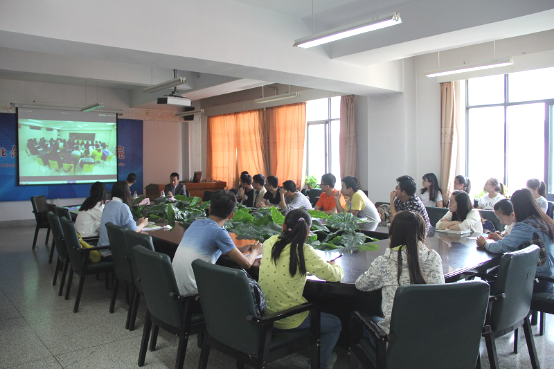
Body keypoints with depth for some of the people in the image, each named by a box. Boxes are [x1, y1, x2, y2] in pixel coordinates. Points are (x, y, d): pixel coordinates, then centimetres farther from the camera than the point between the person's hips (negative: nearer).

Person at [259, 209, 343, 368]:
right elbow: (334, 276, -12)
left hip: (264, 314, 6)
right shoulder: (305, 252, -21)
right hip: (288, 320, -6)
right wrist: (335, 266, 11)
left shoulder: (269, 243, -6)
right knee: (335, 324, 20)